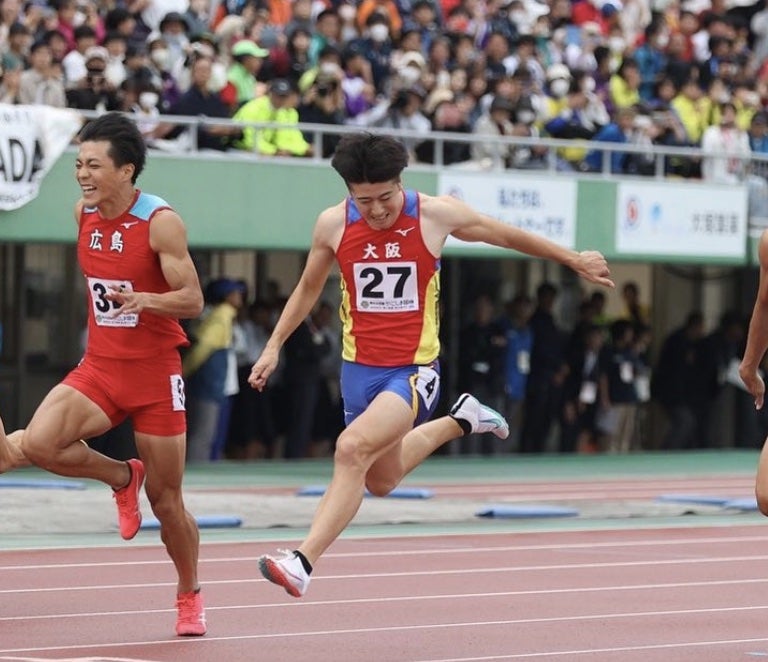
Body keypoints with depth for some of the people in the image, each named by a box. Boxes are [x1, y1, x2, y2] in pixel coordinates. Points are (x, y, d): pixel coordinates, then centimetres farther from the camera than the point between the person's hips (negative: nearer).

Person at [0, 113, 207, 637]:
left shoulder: (160, 222, -15)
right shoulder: (83, 213, 3)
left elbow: (192, 300, -16)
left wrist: (142, 300, -33)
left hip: (155, 375, -5)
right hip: (99, 368, 5)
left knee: (166, 501, 3)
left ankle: (190, 597, 28)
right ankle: (121, 477, 6)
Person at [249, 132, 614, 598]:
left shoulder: (437, 216, -11)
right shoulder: (333, 225, -4)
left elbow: (508, 236, 5)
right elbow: (309, 288, 15)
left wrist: (575, 260, 15)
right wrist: (275, 345, 9)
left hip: (414, 370, -5)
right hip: (360, 368, 5)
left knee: (353, 448, -26)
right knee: (381, 480, 19)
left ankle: (303, 563, -28)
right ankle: (459, 422, 45)